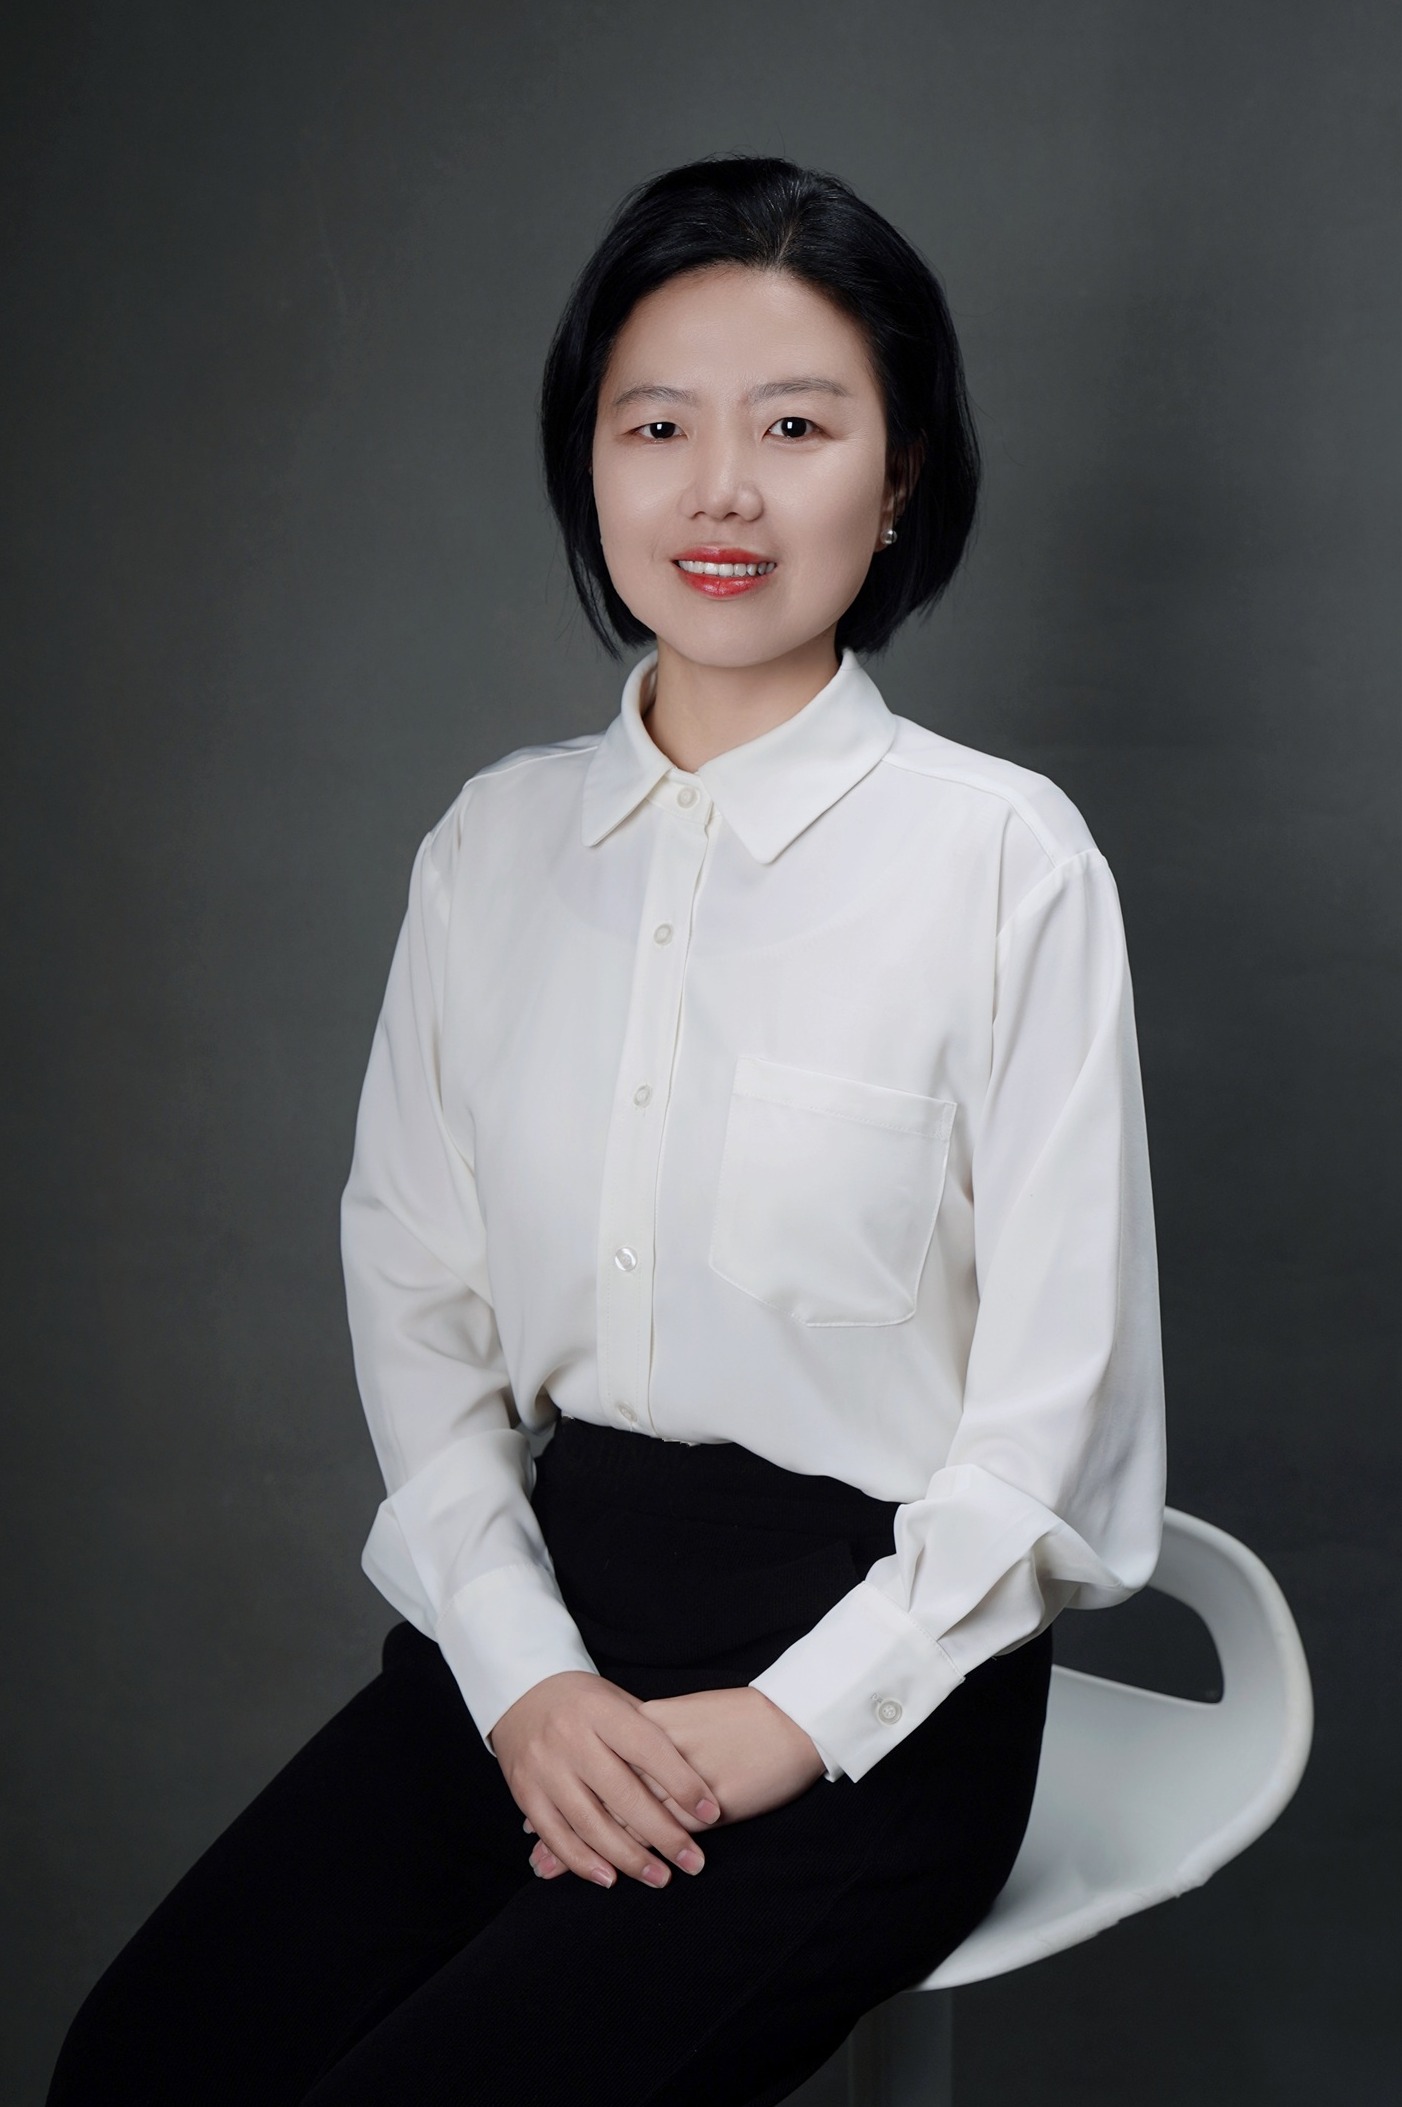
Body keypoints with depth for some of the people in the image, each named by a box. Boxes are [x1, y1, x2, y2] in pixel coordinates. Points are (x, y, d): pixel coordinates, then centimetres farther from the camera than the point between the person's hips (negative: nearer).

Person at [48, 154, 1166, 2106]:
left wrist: (794, 1720, -13)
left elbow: (1050, 1405, -8)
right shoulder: (496, 842, 5)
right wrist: (521, 1670, -6)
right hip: (543, 1600, 4)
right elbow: (416, 1296, 5)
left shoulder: (1005, 857, -9)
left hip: (874, 1665, -4)